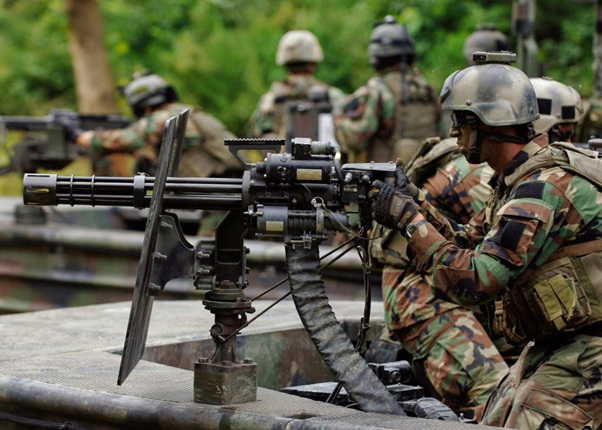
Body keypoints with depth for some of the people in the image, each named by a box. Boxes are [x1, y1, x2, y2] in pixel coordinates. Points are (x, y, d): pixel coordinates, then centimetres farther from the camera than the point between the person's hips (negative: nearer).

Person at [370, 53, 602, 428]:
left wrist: (410, 219, -20)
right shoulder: (520, 179, 7)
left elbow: (472, 281, -29)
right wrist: (416, 204, 1)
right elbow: (470, 246, 16)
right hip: (550, 347, 10)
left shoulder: (546, 189, -25)